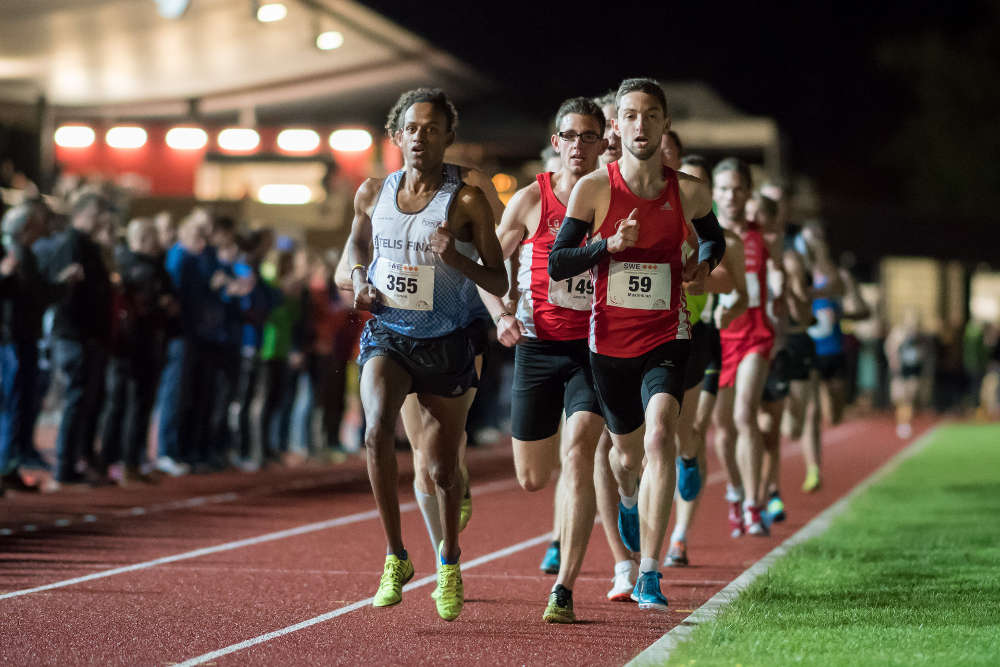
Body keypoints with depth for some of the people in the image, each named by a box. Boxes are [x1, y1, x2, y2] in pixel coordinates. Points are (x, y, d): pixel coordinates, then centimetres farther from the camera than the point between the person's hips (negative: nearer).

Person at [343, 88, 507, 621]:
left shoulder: (466, 201, -9)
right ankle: (395, 557, -15)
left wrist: (458, 260, -25)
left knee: (443, 467, 9)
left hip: (444, 343, -1)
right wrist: (359, 279, 3)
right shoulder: (373, 193, 1)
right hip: (386, 336, 1)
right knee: (377, 428, -28)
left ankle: (449, 560, 39)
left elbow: (499, 283, -7)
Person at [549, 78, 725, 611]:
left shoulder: (689, 193, -1)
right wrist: (609, 245, -20)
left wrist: (704, 264, -1)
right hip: (609, 340, 1)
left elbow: (714, 236, 21)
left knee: (659, 437, -23)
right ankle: (628, 501, 56)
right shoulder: (593, 189, -5)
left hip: (667, 338, -1)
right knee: (626, 449, 16)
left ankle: (649, 575, -21)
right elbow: (557, 263, -5)